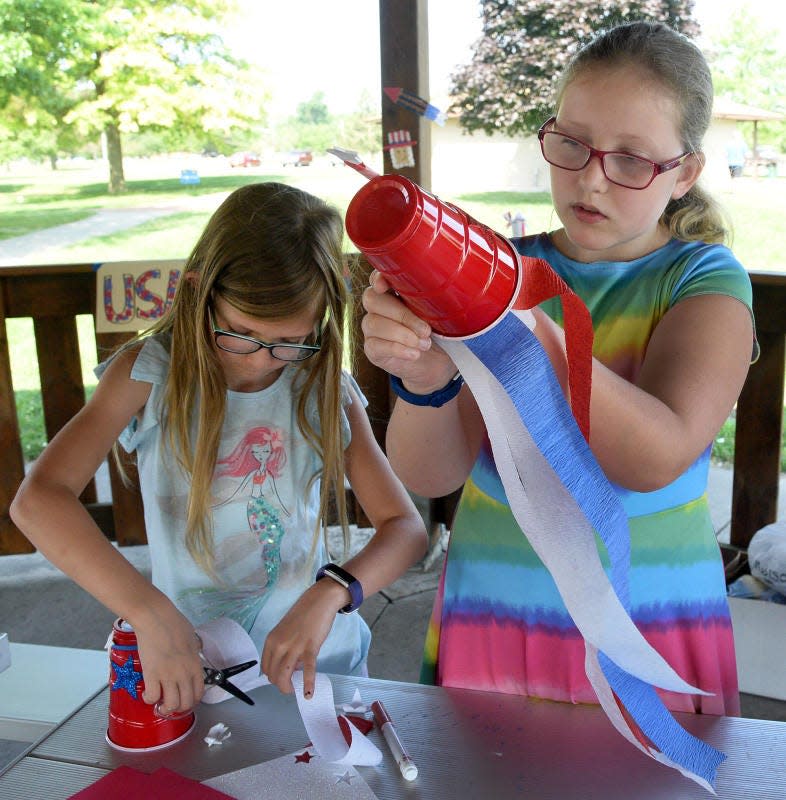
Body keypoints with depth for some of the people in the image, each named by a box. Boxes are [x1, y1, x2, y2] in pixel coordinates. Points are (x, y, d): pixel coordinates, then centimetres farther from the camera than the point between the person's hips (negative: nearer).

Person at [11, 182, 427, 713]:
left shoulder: (326, 390, -3)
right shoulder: (152, 373, -9)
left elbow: (406, 527, -5)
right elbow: (39, 499, -20)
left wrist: (330, 594, -24)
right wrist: (151, 613, -32)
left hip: (316, 656, 1)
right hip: (191, 665, -1)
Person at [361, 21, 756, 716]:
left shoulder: (705, 280, -5)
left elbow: (657, 457, -24)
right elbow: (428, 476, -12)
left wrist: (532, 339, -38)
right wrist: (424, 384, -33)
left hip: (650, 627, -1)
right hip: (496, 616, 1)